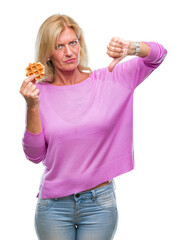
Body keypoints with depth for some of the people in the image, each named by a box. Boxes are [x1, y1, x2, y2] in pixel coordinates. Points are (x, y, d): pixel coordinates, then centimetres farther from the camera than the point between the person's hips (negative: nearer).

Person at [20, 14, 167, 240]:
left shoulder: (106, 81, -2)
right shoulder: (40, 92, -1)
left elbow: (157, 54, -4)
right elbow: (35, 155, -4)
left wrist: (131, 48, -25)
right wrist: (32, 107, -16)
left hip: (99, 203, 0)